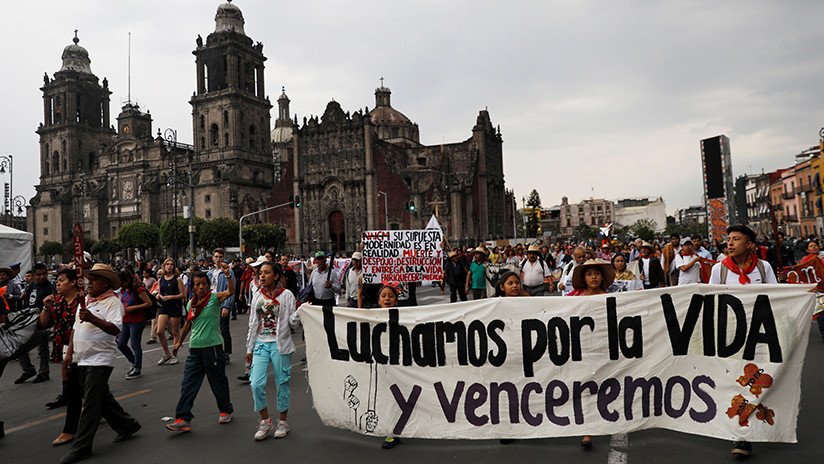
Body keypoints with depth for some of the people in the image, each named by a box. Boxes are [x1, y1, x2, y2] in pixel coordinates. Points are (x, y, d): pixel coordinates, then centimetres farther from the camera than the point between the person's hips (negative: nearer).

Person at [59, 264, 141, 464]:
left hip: (100, 359, -9)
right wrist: (70, 352, 14)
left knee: (90, 403, -5)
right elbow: (75, 327, 21)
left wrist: (92, 318, -38)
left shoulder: (113, 302, -12)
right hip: (83, 359, 9)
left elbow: (115, 329, -26)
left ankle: (81, 447, 3)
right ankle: (127, 425, 30)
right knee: (101, 397, 16)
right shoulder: (85, 301, 13)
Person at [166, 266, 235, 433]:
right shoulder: (191, 304, 7)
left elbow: (230, 292, -29)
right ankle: (183, 419, 5)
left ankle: (226, 410, 29)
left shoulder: (215, 298, -9)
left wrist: (228, 275, -44)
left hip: (213, 347, -5)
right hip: (195, 348, 5)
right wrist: (180, 341, 31)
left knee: (218, 382, 9)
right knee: (188, 383, 1)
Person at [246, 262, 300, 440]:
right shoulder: (257, 295, 8)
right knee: (256, 384, -5)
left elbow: (292, 323, -4)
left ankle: (282, 422, 22)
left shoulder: (286, 295, -4)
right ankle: (265, 421, 14)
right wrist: (249, 348, 13)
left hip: (280, 344, -3)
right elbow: (252, 323, 13)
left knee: (282, 383, 5)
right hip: (261, 344, 3)